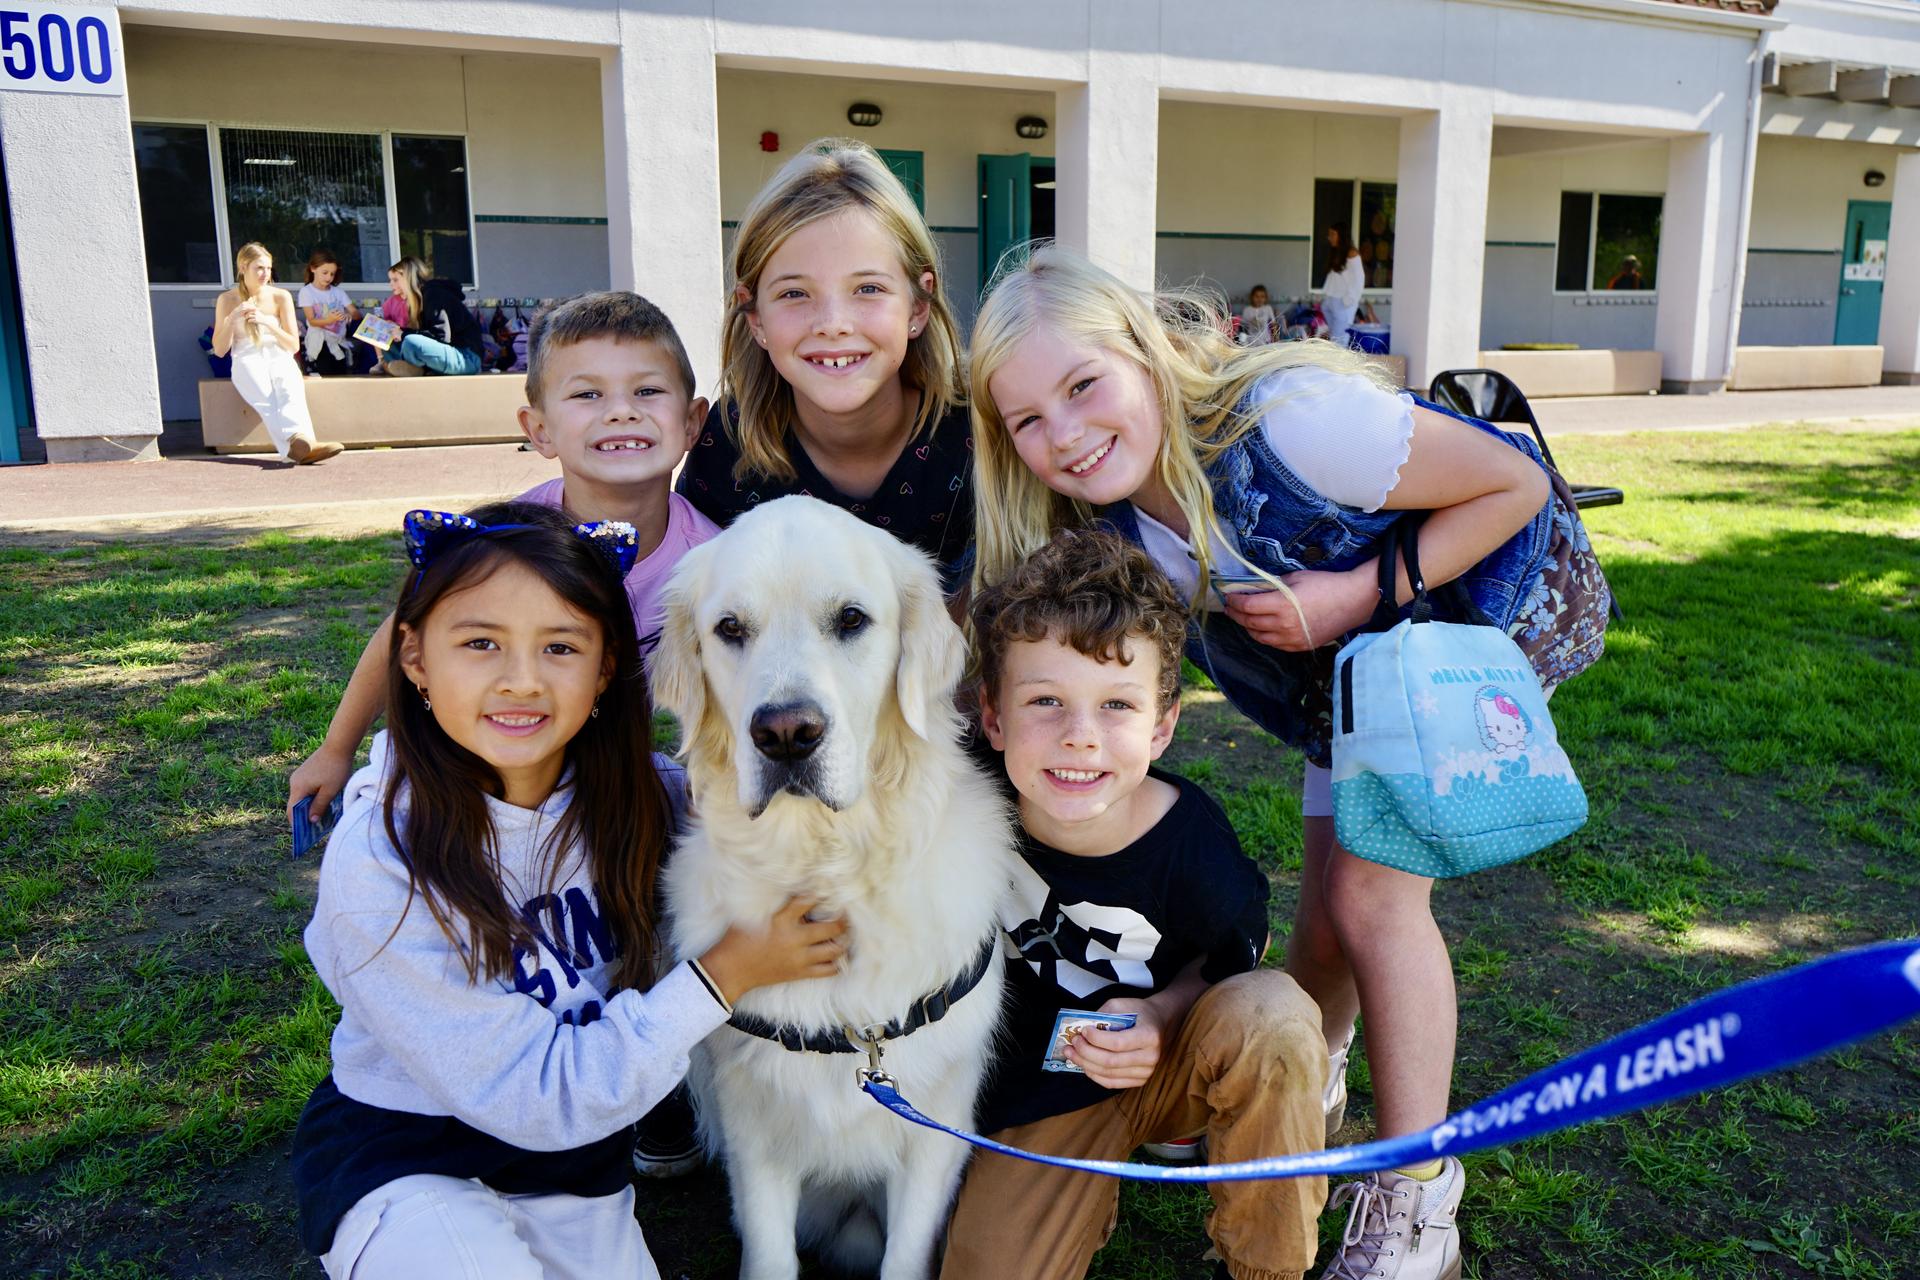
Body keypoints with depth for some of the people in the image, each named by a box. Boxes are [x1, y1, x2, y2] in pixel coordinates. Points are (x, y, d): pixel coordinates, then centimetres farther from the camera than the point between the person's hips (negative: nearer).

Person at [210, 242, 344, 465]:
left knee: (290, 390, -37)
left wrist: (268, 323, -9)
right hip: (247, 362, -1)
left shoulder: (281, 297, 10)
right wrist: (232, 318, -9)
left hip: (279, 359, 1)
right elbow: (219, 350, 6)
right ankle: (298, 439, -64)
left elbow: (294, 345, 7)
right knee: (267, 399, -37)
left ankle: (298, 445, -63)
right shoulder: (227, 300, 10)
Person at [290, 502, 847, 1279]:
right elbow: (534, 1098, -24)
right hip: (400, 1164, -4)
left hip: (577, 1169, 5)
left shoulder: (636, 797, -14)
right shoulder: (381, 863, -26)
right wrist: (725, 976, -25)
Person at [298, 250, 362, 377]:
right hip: (320, 341, -3)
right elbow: (312, 321, -6)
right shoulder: (306, 291, 3)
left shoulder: (338, 291, 14)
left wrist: (350, 315, -20)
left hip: (339, 340, 3)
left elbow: (357, 313, 6)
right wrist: (329, 320, -27)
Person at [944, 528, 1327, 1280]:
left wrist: (1162, 1016, -22)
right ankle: (1096, 1181, 17)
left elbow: (1234, 957, -6)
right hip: (1041, 1094, 1)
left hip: (1167, 1065, -1)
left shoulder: (1195, 852, -27)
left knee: (1272, 1016, -32)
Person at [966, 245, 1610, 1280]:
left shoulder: (1293, 418, -38)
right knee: (1329, 902, 9)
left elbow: (1517, 484, -28)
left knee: (1373, 890, -14)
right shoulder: (1110, 517, -18)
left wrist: (1360, 594, -35)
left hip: (1490, 601, -5)